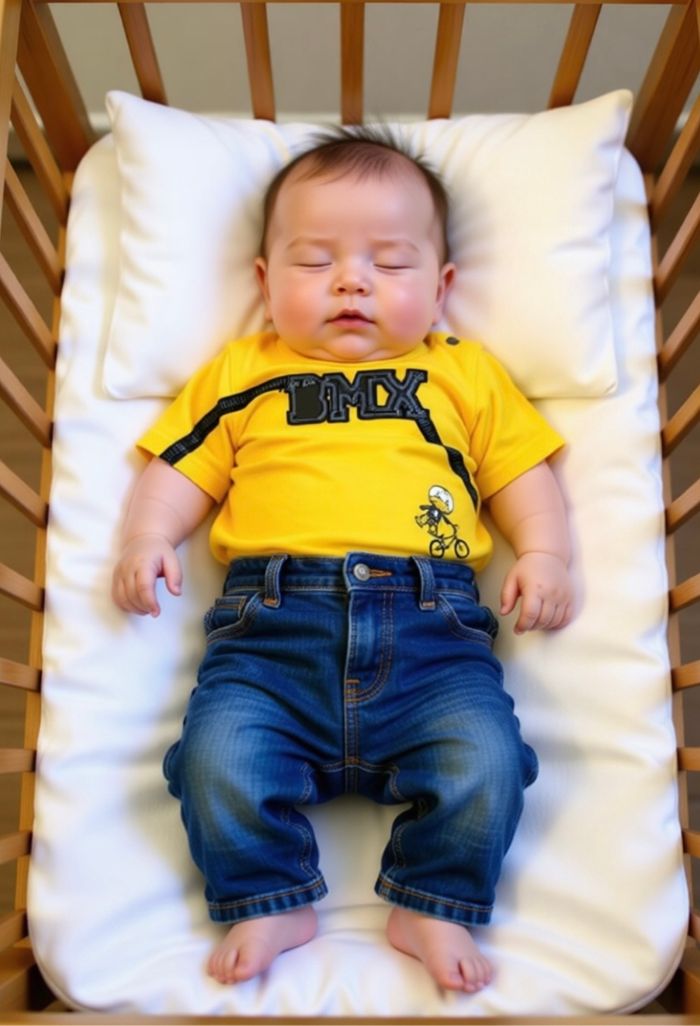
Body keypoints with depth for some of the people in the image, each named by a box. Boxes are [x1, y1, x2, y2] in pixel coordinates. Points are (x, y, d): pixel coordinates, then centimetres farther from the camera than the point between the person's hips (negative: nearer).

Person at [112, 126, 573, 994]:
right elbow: (178, 470, 19)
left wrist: (544, 553, 4)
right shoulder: (240, 375, 21)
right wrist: (146, 538, 2)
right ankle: (270, 903, 6)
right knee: (219, 759, -20)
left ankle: (435, 907, 6)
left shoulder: (465, 374, 21)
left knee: (483, 761, -20)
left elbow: (524, 472, 20)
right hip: (274, 619, 0)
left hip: (431, 624, 1)